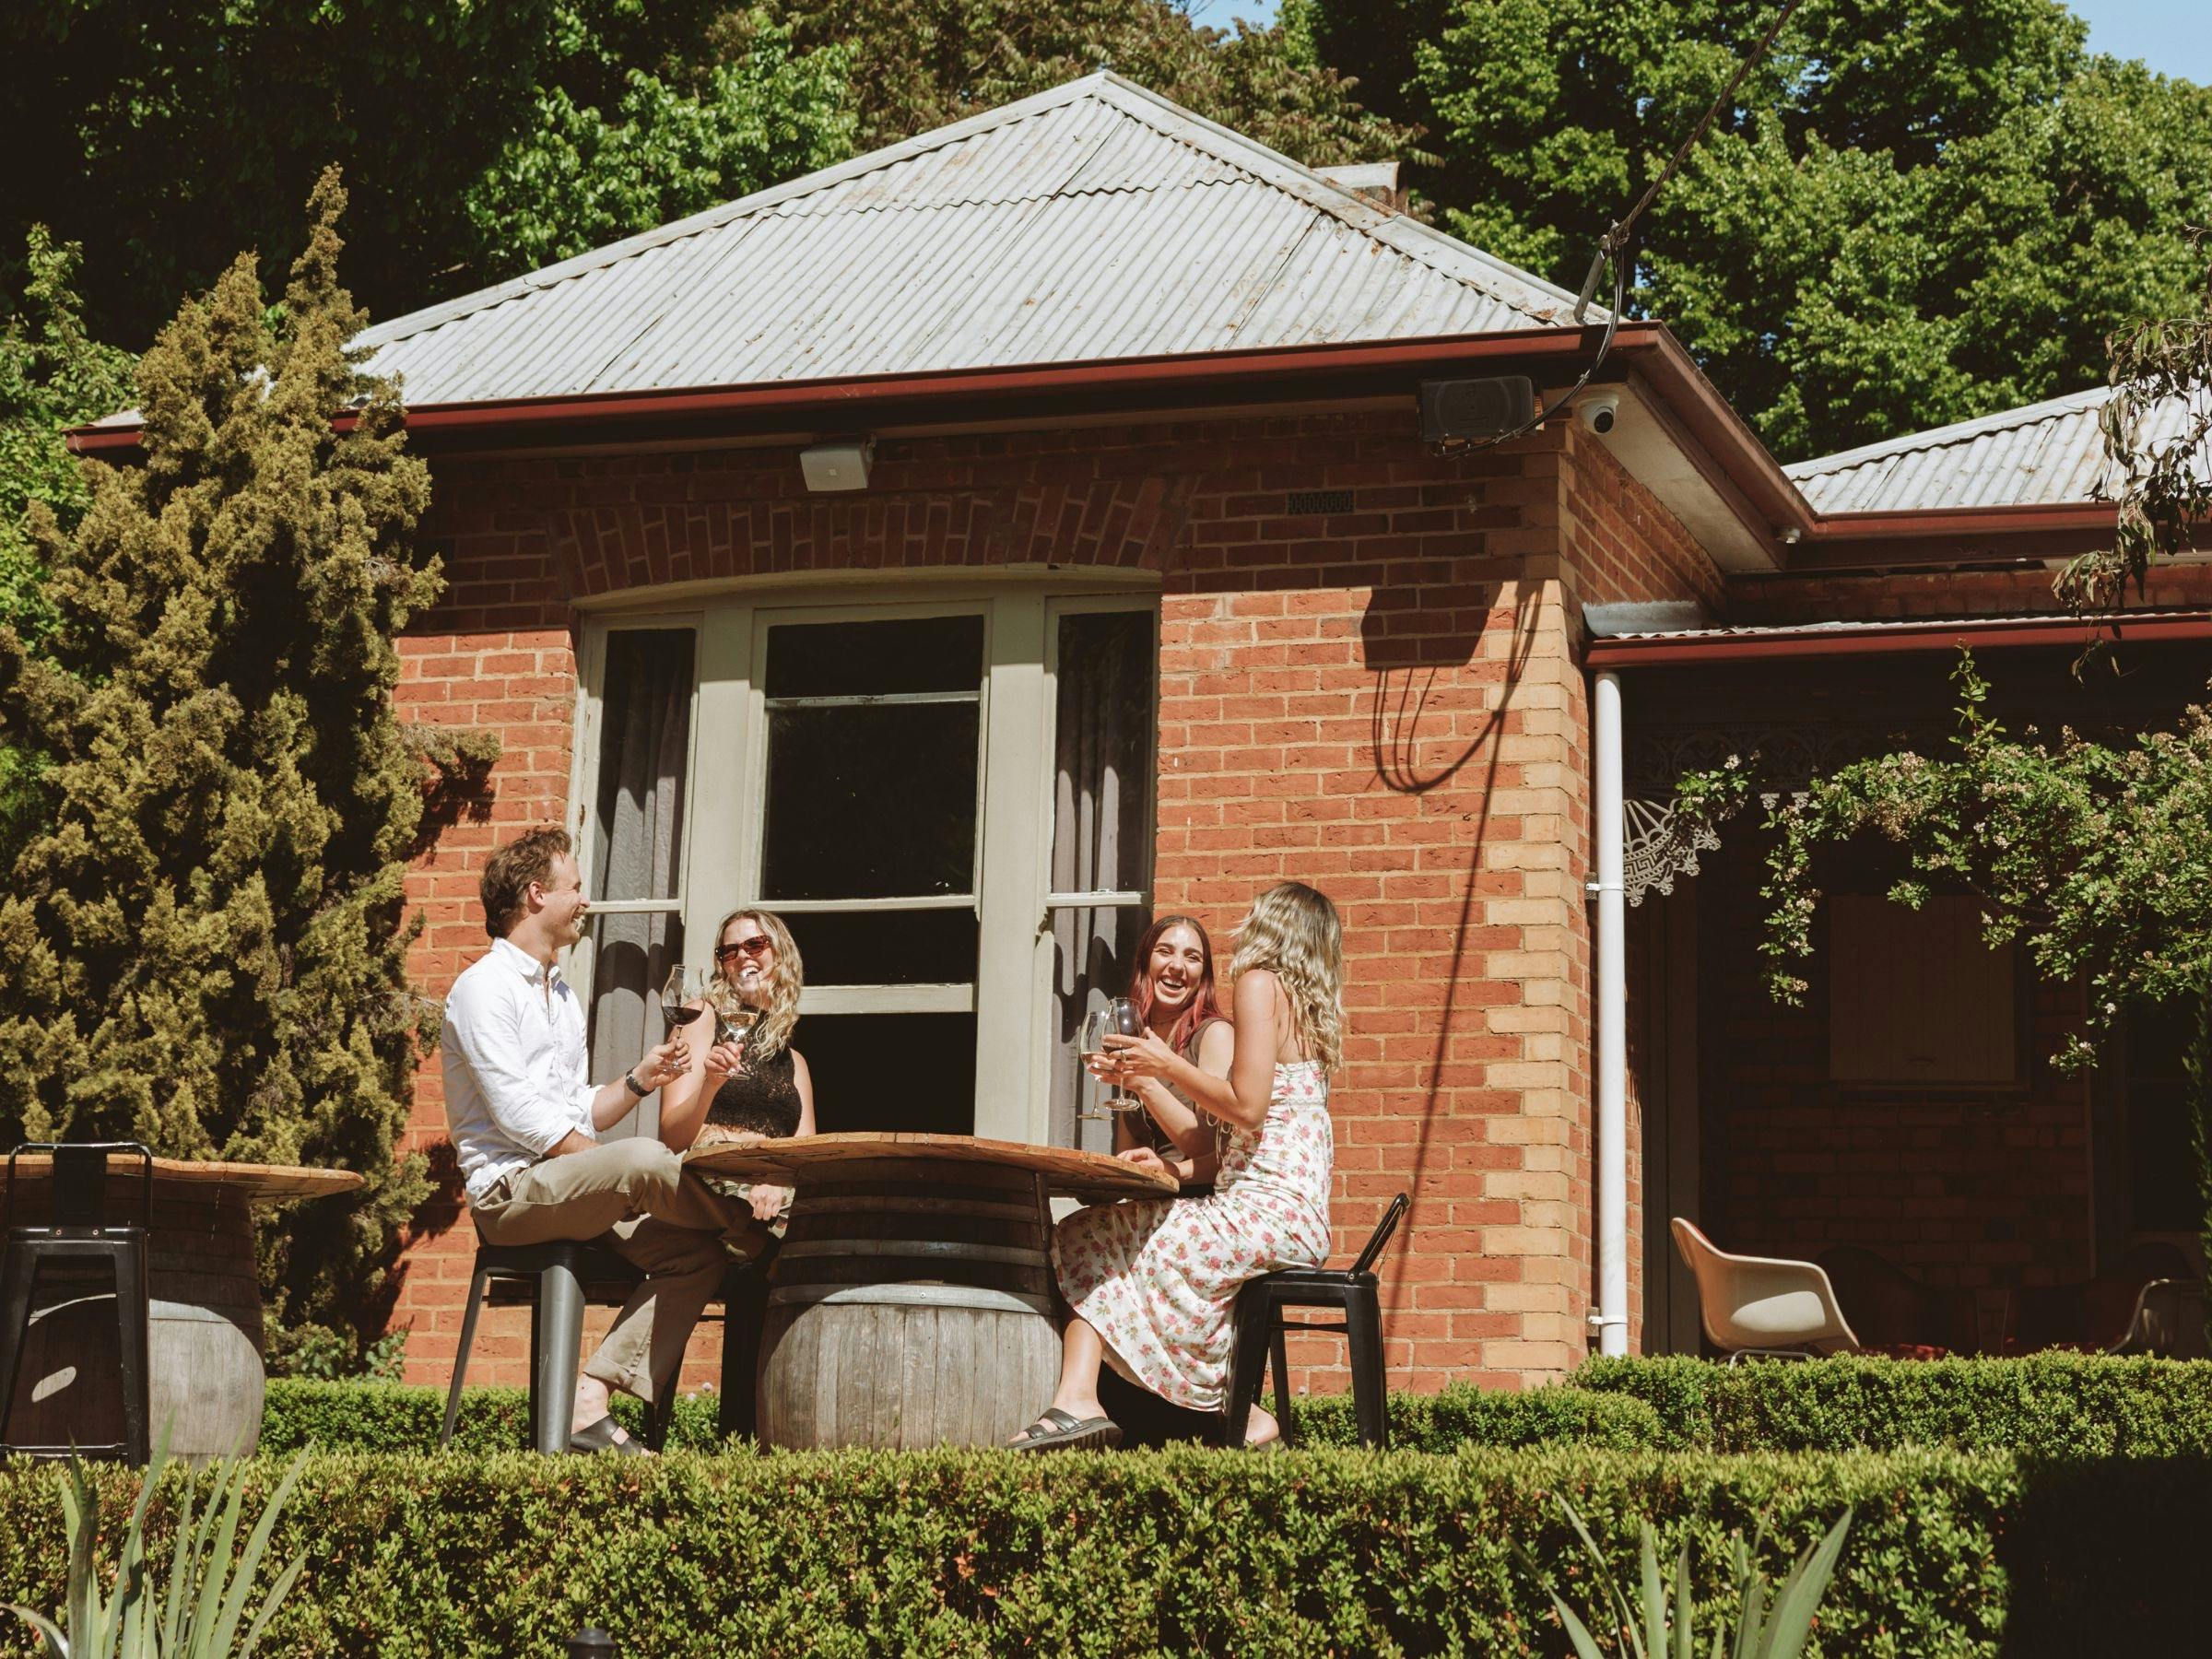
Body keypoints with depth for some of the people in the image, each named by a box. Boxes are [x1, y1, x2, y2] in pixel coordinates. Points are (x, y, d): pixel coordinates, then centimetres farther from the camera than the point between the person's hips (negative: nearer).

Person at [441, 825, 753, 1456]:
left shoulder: (563, 997, 25)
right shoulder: (483, 989, -4)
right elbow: (519, 1115, -14)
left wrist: (638, 1082, 5)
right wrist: (615, 1167, -14)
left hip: (575, 1192, 9)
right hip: (510, 1190, -9)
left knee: (697, 1253, -13)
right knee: (643, 1158, -33)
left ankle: (589, 1404, -18)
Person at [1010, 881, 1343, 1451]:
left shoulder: (1259, 982, -4)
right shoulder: (1312, 1005, 23)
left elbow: (1247, 1105, -15)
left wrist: (1167, 1066, -3)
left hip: (1269, 1207, -9)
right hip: (1297, 1216, 9)